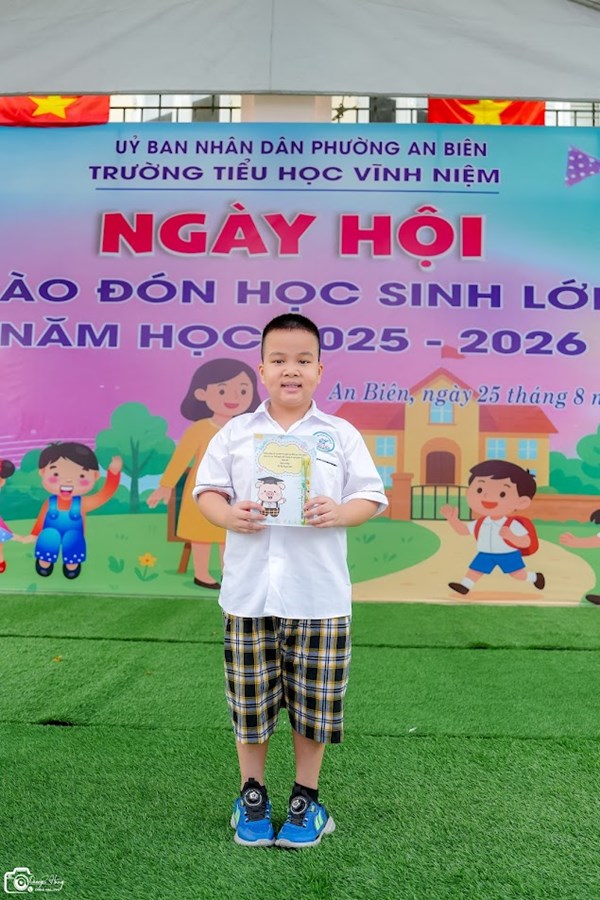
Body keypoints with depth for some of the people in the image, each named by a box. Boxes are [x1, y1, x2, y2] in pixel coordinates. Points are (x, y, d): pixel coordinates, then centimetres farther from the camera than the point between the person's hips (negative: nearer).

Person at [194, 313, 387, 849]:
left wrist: (339, 513, -17)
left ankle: (307, 796, 34)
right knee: (250, 700, 13)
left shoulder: (341, 435, 3)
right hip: (249, 592, 1)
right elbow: (207, 490, 6)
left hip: (319, 594, 0)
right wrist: (228, 515, -15)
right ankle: (252, 792, 36)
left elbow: (372, 497, 2)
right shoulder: (236, 433, 5)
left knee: (314, 702, 11)